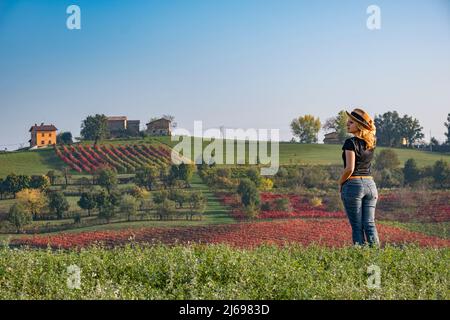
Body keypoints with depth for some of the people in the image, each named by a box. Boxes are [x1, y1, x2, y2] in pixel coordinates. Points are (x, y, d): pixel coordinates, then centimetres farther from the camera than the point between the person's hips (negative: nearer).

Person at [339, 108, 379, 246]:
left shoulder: (351, 142, -12)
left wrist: (340, 183, -1)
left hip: (353, 185, -6)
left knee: (357, 226, 0)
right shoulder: (371, 143, 8)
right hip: (370, 184, 6)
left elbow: (349, 168, -18)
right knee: (370, 224, 5)